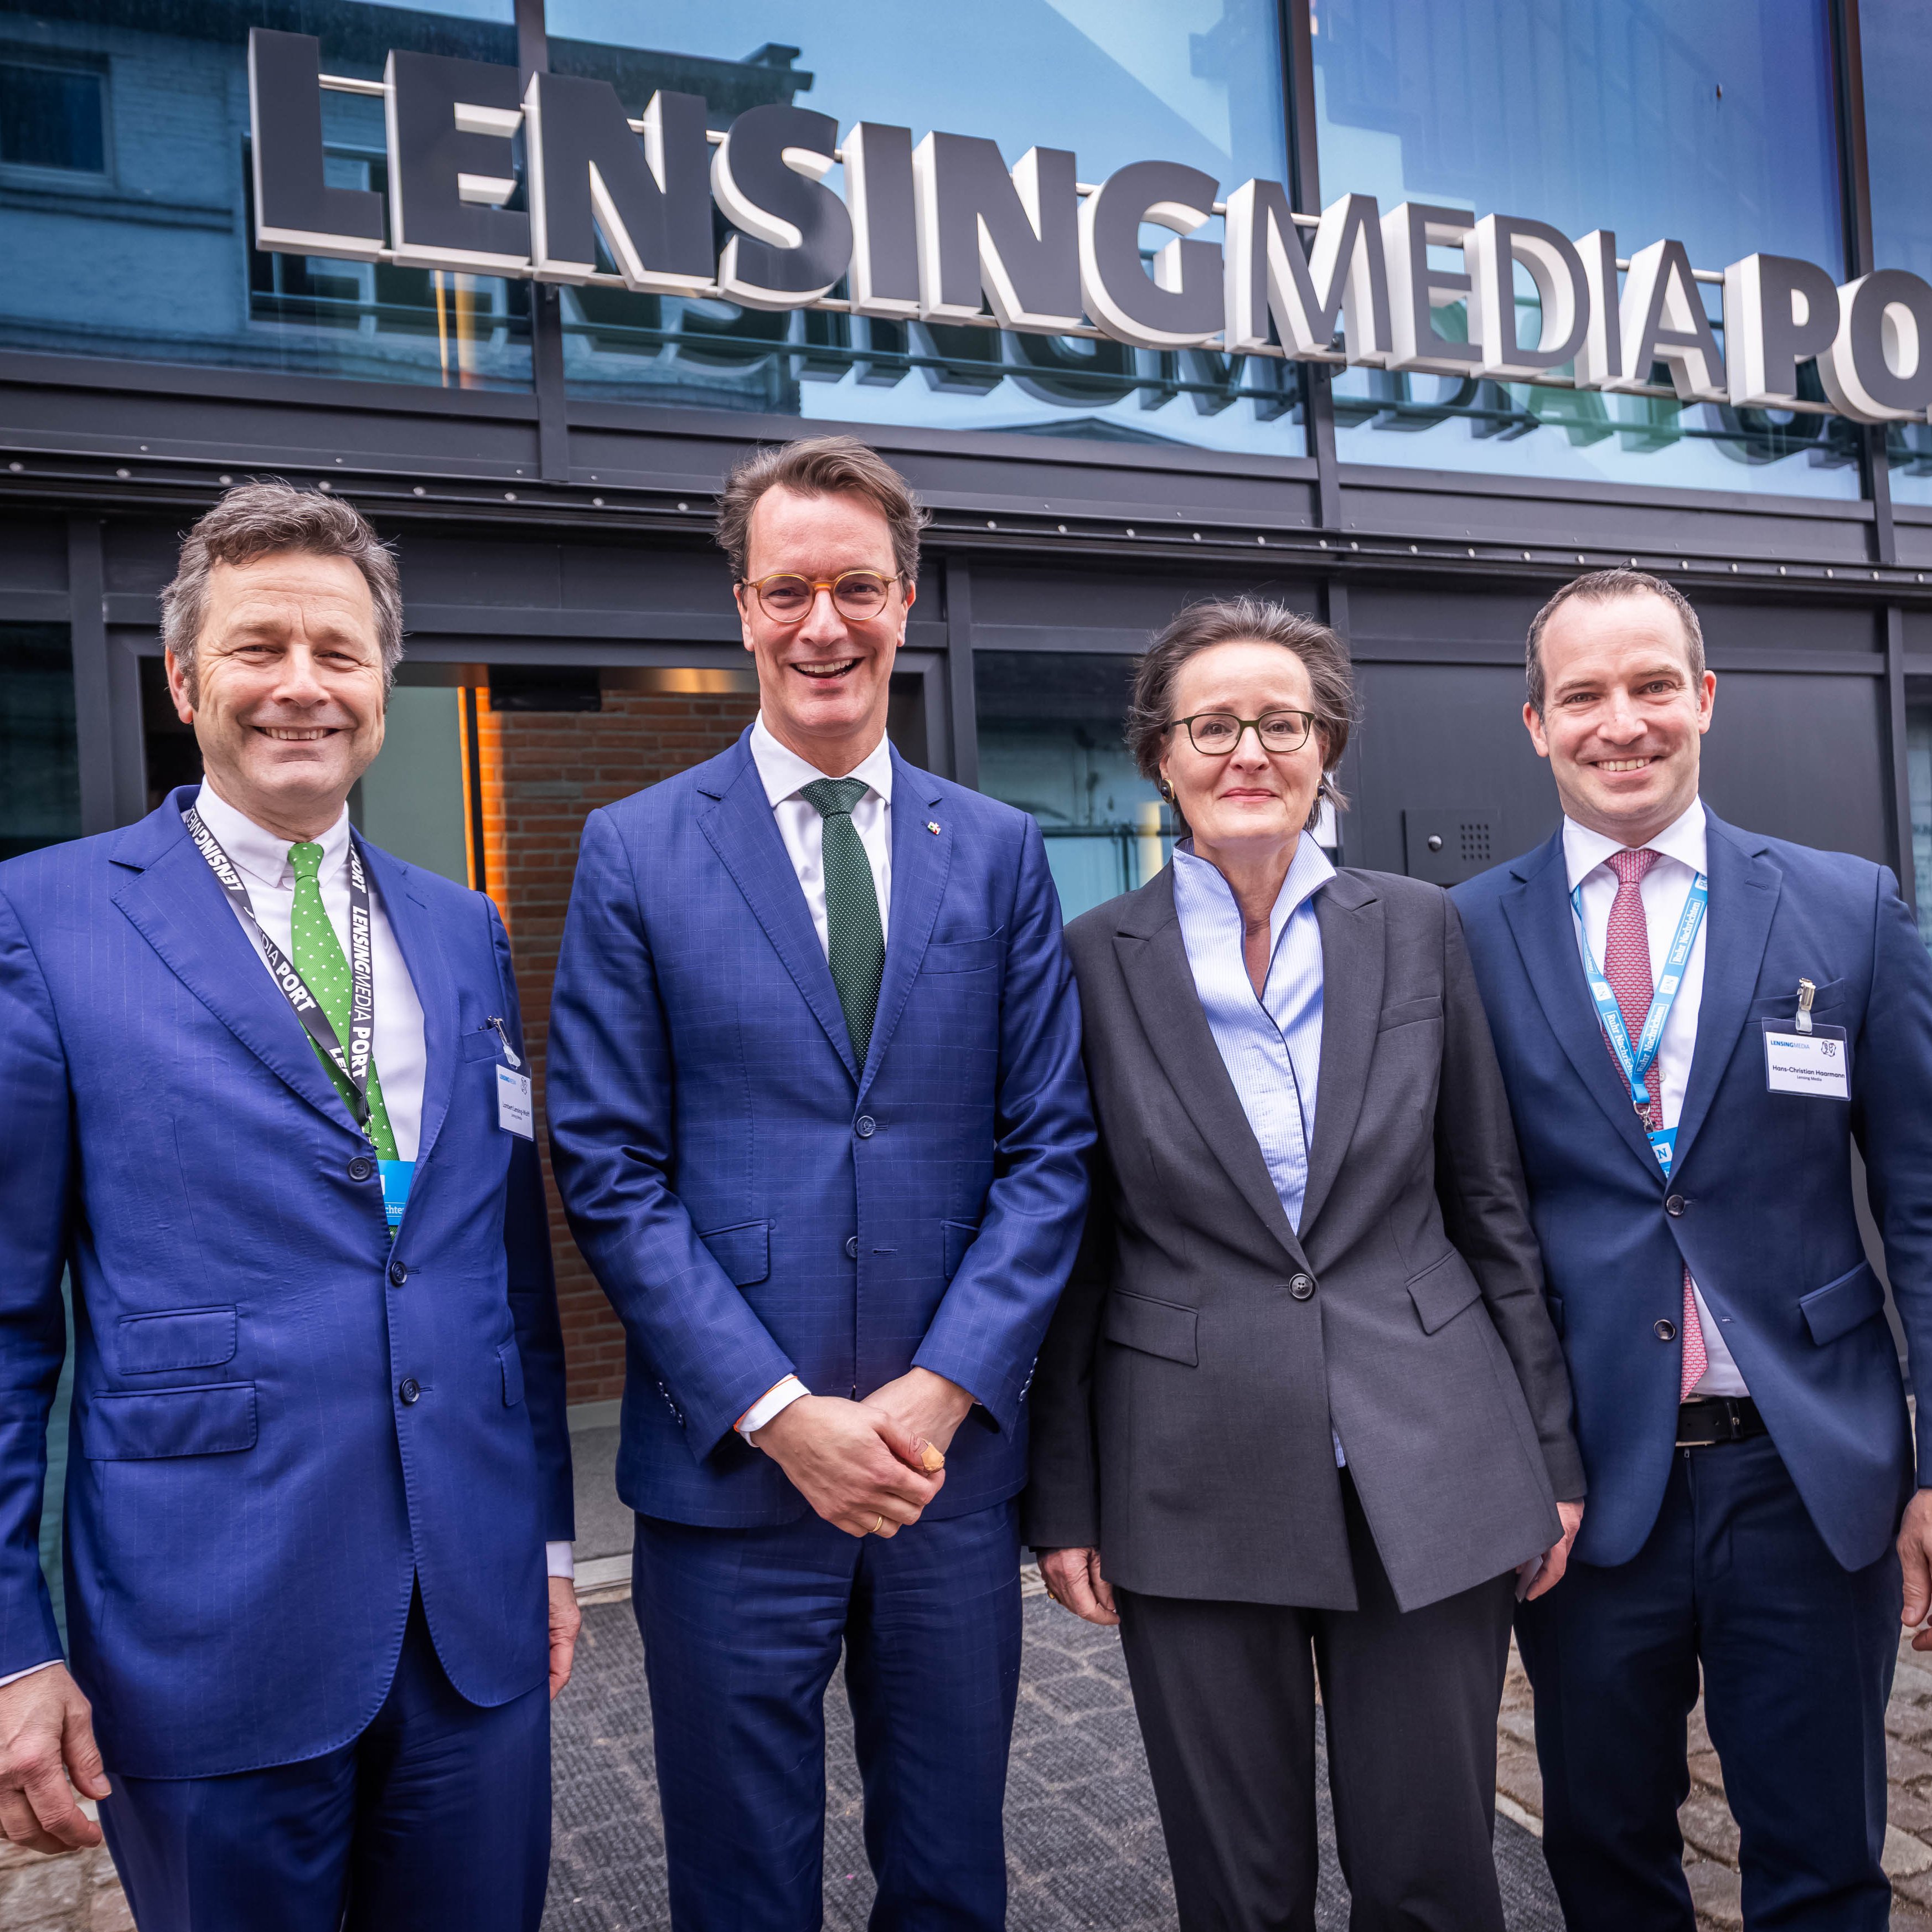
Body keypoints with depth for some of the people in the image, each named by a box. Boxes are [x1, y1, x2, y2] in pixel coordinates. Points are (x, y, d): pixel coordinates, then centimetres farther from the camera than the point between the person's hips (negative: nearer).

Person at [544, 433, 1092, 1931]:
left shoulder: (1000, 851, 4)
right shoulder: (637, 853, -2)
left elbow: (1048, 1146, 1)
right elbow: (611, 1171, -5)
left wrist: (942, 1390, -9)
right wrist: (781, 1412, -12)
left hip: (952, 1457, 2)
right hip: (730, 1468, -2)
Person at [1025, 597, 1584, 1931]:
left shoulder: (1420, 930, 2)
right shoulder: (1097, 960, -2)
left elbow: (1492, 1205, 6)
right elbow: (1074, 1250, 1)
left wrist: (1553, 1448, 6)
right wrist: (1063, 1499, 1)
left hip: (1429, 1469, 1)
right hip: (1195, 1487, -1)